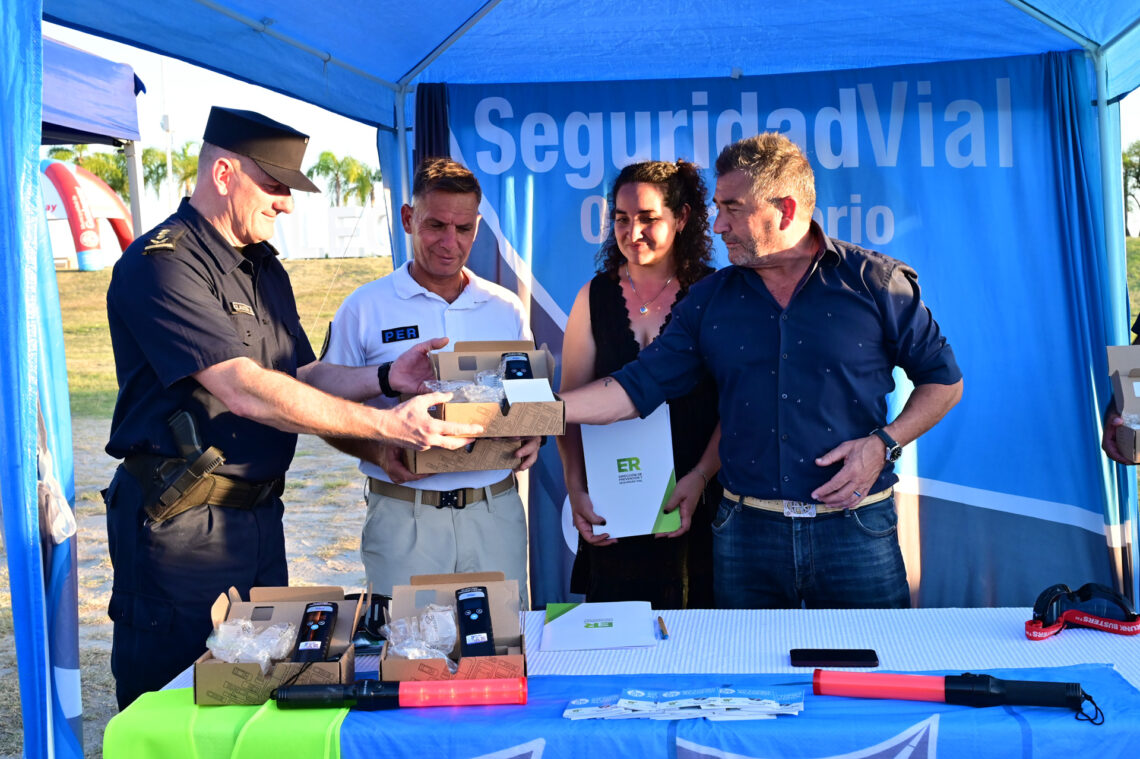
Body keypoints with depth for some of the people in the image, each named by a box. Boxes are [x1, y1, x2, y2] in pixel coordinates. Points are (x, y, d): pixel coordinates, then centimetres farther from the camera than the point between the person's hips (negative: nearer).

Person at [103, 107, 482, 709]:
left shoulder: (265, 268, 13)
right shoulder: (161, 264, -16)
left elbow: (303, 376, 14)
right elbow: (245, 390, -25)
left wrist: (386, 377, -5)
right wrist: (386, 426, -27)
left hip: (260, 515, 8)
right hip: (180, 520, -8)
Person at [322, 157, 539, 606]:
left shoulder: (506, 310, 8)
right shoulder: (364, 309, 1)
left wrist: (529, 439, -7)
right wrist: (378, 452, -15)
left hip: (495, 512, 2)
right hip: (403, 516, -2)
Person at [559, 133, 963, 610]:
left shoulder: (875, 282, -2)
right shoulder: (709, 300, 5)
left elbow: (943, 380, 5)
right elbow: (637, 387, 2)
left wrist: (884, 443, -10)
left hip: (854, 530, -2)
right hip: (746, 533, 2)